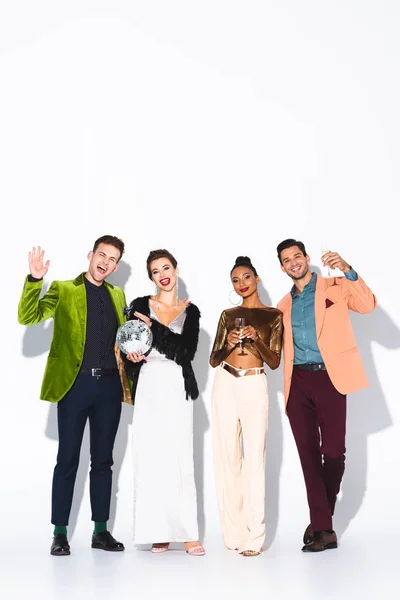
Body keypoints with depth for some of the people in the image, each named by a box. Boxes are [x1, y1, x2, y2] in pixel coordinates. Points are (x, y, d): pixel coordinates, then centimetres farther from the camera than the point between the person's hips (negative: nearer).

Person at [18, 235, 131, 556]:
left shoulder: (117, 295, 16)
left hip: (109, 385, 4)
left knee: (103, 459, 10)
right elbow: (28, 317, -10)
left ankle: (101, 530, 19)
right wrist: (34, 279, -22)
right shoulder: (64, 290, 2)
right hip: (74, 383, -4)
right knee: (68, 460, 1)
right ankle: (60, 533, 12)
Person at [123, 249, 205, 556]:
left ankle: (188, 532, 0)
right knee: (150, 456, -3)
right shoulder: (140, 305, 8)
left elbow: (188, 351, -6)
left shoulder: (190, 311, 8)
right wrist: (132, 356, -12)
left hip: (177, 388, 0)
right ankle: (159, 532, 5)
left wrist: (154, 328, -13)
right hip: (148, 387, 1)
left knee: (180, 458, -5)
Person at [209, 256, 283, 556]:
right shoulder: (228, 315, 12)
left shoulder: (273, 315, 6)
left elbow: (275, 362, 1)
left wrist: (257, 339, -15)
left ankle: (254, 535, -2)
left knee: (254, 459, -8)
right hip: (225, 385, 3)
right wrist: (227, 345, -9)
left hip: (255, 387, -3)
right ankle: (233, 532, 11)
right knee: (227, 457, 3)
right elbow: (213, 360, 11)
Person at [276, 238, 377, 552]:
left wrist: (348, 271, -21)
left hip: (328, 377, -4)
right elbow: (277, 344, 20)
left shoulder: (334, 287, 4)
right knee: (309, 454, 2)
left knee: (333, 452, -1)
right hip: (298, 381, 4)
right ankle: (323, 528, 9)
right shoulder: (284, 306, 18)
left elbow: (368, 305, -11)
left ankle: (319, 523, 20)